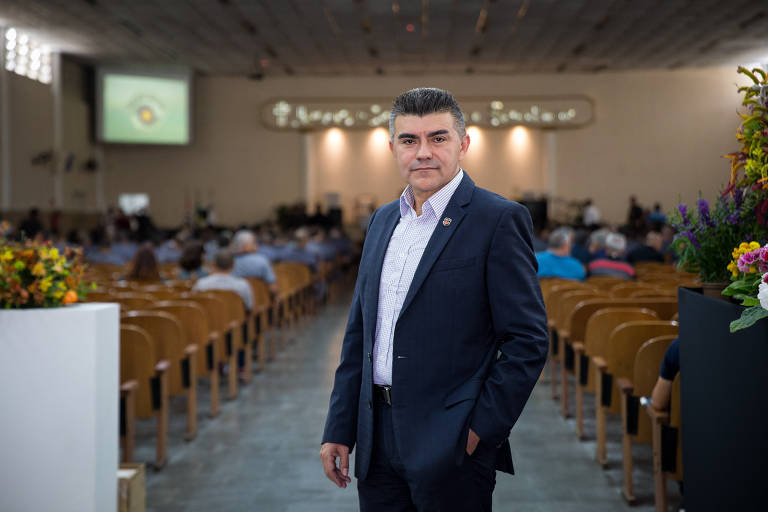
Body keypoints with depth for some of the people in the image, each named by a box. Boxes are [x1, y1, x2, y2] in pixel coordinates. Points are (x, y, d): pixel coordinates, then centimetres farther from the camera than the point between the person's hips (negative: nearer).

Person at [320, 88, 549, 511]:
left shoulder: (499, 220, -9)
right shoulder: (383, 220, 12)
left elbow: (528, 340, -11)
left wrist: (483, 429, -14)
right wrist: (339, 429, 11)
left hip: (450, 446, -6)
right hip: (378, 438, 6)